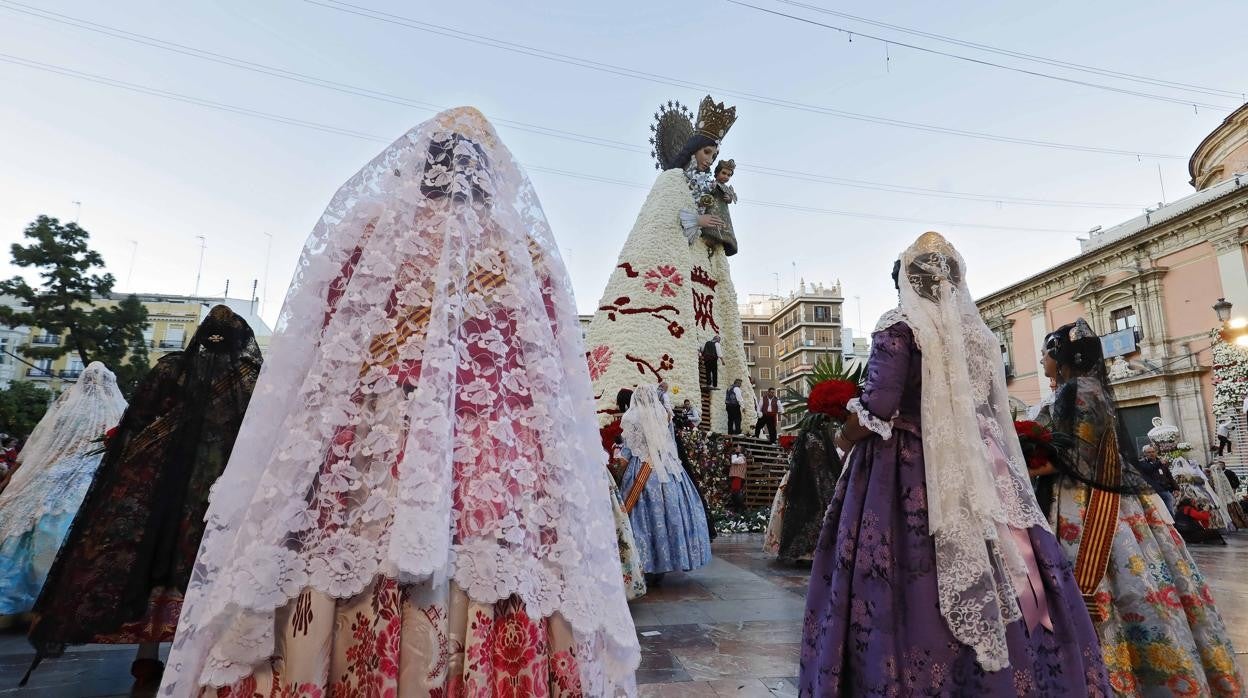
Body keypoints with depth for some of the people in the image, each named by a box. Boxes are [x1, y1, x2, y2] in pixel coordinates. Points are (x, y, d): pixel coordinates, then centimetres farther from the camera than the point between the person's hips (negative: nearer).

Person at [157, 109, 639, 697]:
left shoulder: (366, 231, 9)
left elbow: (321, 359, 8)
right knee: (495, 617, 3)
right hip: (502, 480, 0)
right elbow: (554, 388, 8)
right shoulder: (531, 254, 11)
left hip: (369, 460, 1)